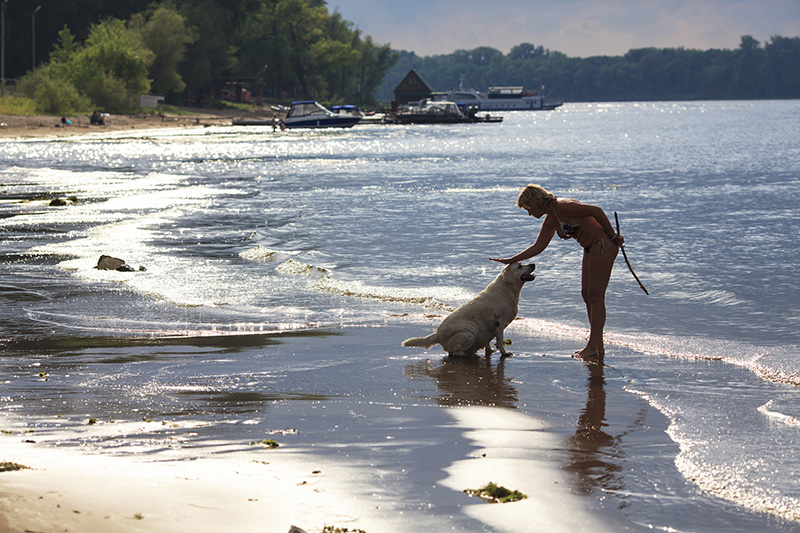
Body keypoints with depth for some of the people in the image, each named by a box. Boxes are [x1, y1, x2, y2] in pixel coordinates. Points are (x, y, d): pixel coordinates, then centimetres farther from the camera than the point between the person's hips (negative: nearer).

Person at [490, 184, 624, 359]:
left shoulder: (563, 207, -18)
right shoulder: (550, 220, 11)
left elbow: (597, 211, -21)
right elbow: (538, 247, 19)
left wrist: (613, 237, -15)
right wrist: (510, 260, 17)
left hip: (603, 245, -10)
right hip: (591, 249, 10)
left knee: (595, 296, -7)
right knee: (587, 294, 11)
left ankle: (595, 346, -4)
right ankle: (597, 345, 15)